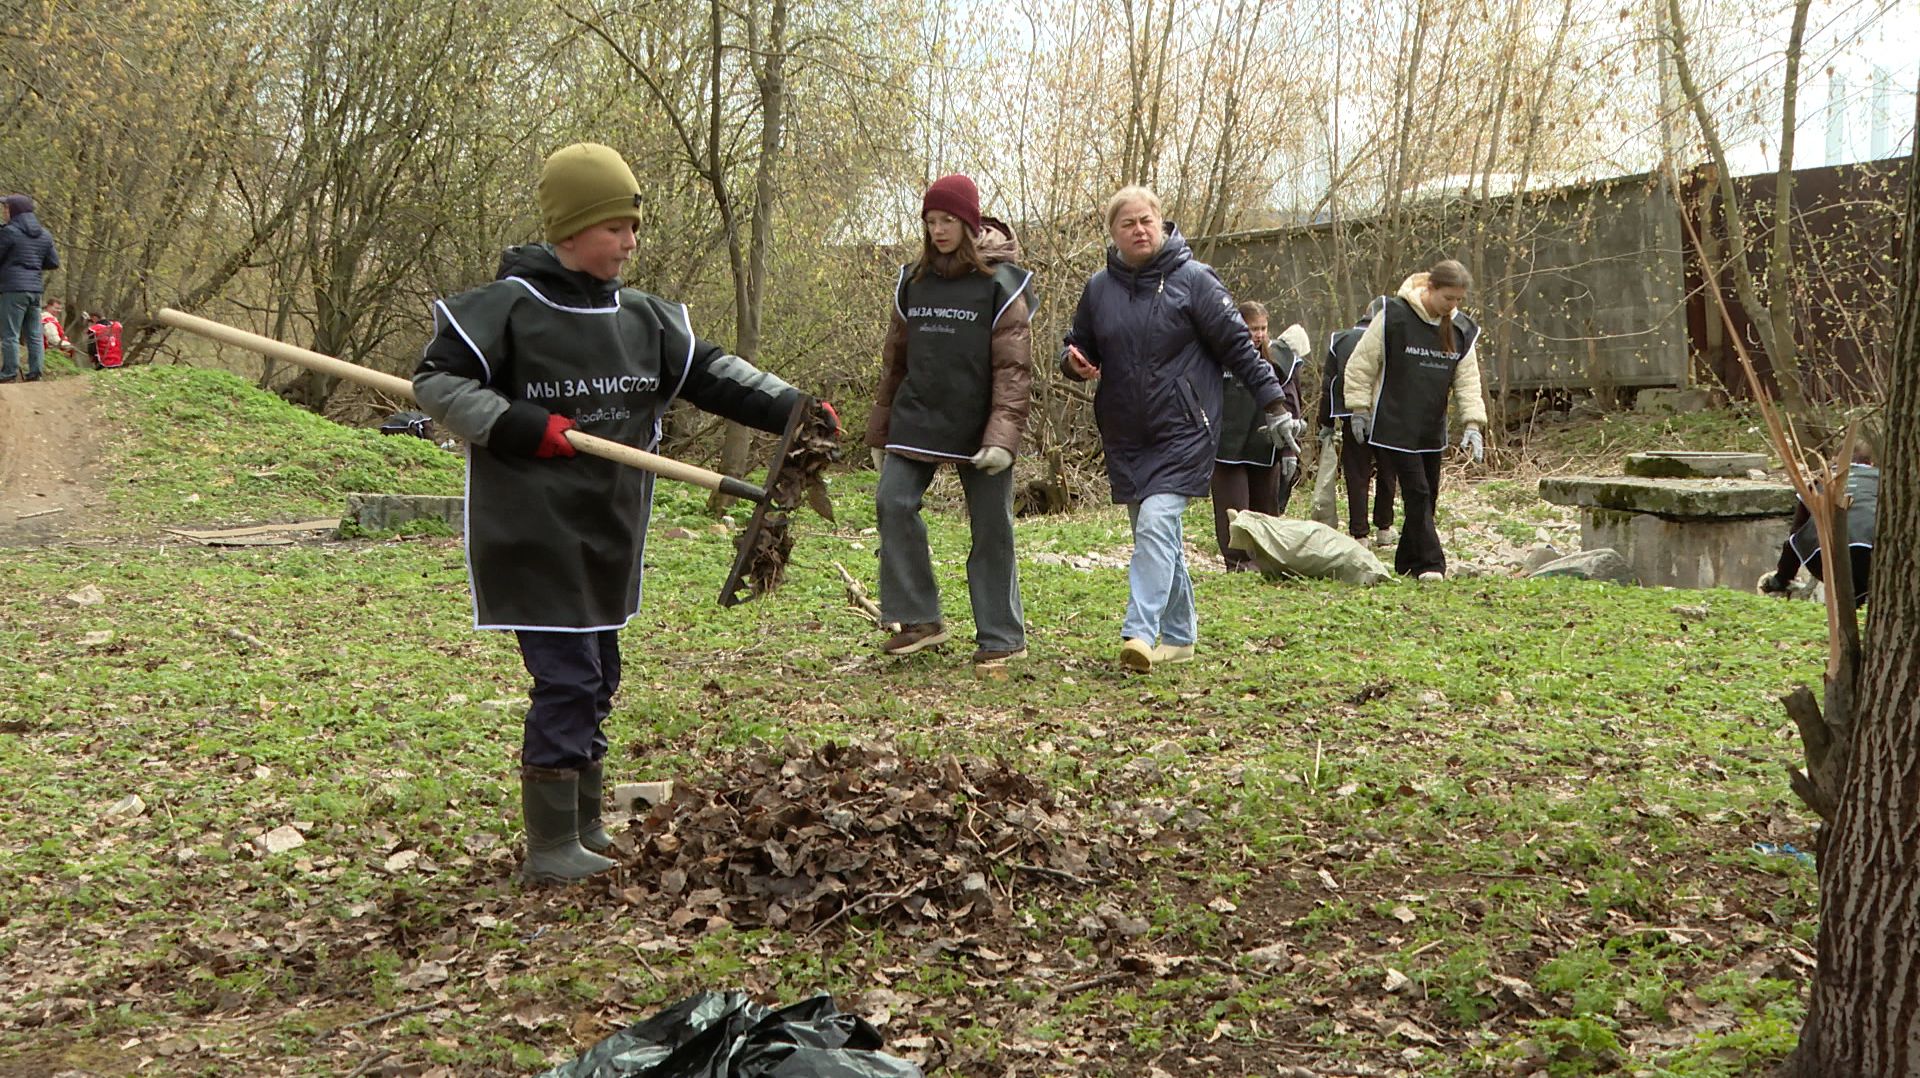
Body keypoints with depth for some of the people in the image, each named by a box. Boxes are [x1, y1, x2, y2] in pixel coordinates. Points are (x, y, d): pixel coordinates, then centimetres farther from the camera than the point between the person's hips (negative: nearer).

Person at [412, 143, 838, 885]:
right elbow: (435, 384, -9)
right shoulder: (505, 308, -11)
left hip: (609, 536, 8)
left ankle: (586, 830, 28)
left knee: (596, 679, 15)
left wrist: (790, 409, -2)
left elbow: (710, 372, 10)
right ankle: (552, 849, 1)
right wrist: (519, 426, -20)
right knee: (566, 679, -9)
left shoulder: (644, 318, 8)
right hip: (535, 536, -8)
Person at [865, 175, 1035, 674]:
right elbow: (895, 360, 15)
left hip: (979, 427, -4)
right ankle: (919, 618, -2)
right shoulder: (914, 281, 9)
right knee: (893, 502, -11)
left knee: (991, 528, 0)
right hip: (918, 421, 4)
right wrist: (880, 431, 15)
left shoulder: (1000, 284, -4)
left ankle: (1001, 638, 10)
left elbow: (1014, 368, -9)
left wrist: (1002, 436, -19)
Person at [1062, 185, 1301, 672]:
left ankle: (1140, 632, -24)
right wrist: (1073, 362, -6)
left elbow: (1238, 346, -3)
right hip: (1124, 436, 5)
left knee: (1157, 524, -20)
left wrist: (1275, 406, -6)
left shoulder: (1194, 279, -5)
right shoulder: (1099, 287, 7)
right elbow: (1079, 346, 19)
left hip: (1183, 431, -5)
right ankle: (1179, 636, 21)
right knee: (1156, 538, 10)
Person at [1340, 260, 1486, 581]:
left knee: (1428, 495, 10)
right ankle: (1430, 564, -6)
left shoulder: (1461, 330, 4)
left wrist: (1472, 423, -4)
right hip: (1395, 427, -6)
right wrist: (1359, 409, -5)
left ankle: (1408, 562, 22)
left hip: (1432, 430, 6)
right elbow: (1362, 362, -6)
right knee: (1417, 493, -10)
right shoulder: (1394, 316, -12)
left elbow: (1468, 380, 6)